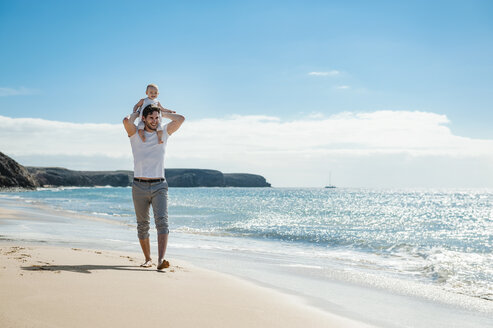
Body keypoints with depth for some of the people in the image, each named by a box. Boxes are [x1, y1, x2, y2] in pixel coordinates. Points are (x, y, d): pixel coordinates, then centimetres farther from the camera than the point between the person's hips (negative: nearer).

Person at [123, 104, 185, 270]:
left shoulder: (164, 132, 11)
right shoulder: (136, 134, 5)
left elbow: (180, 119, -1)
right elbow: (127, 121, -15)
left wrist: (162, 112, 11)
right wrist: (136, 113, 5)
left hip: (159, 186, 0)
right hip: (139, 186, 0)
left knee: (162, 221, -16)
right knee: (142, 225, 7)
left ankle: (161, 260, -25)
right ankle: (148, 259, 21)